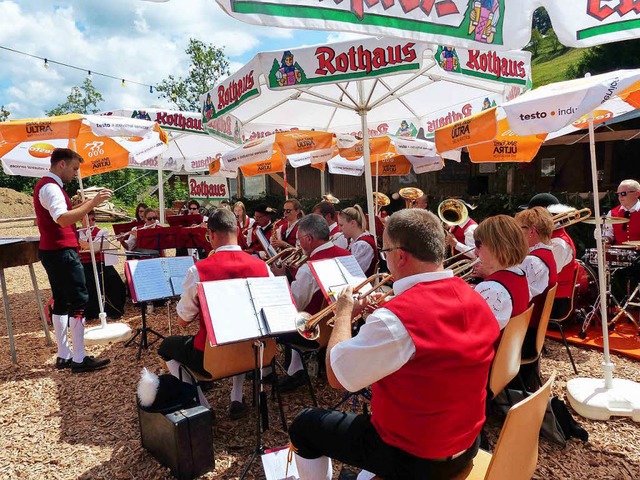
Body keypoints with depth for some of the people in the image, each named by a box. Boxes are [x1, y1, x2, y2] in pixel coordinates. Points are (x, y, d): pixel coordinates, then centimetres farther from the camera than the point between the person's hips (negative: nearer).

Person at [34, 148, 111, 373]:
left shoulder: (45, 185, 17)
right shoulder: (50, 187, -16)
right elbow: (63, 219, -31)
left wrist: (81, 206, 14)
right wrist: (92, 203, -34)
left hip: (52, 252, 11)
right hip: (62, 252, -11)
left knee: (62, 302, 12)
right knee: (79, 302, -7)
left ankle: (63, 356, 18)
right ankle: (79, 359, -3)